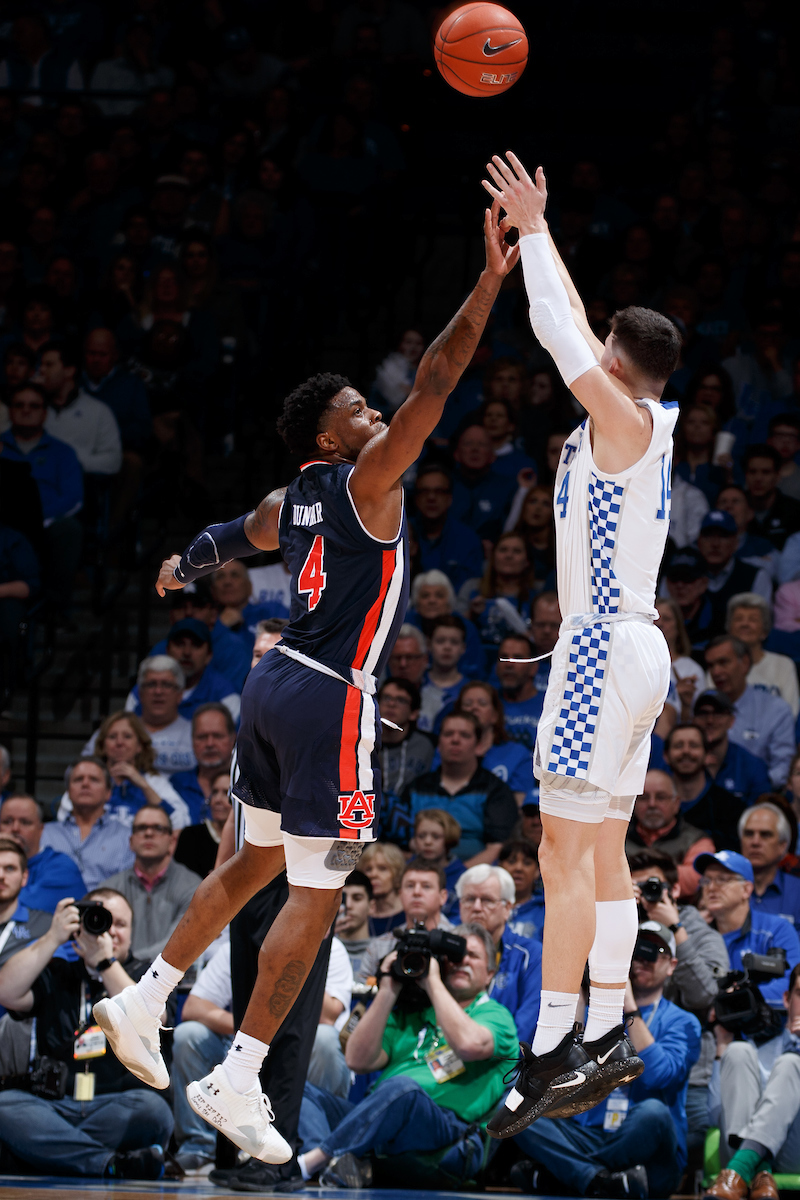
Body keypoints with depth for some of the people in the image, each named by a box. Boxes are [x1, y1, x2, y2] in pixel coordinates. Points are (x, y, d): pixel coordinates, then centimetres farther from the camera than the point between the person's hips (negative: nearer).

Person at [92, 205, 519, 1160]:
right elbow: (434, 384, -19)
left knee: (256, 863, 25)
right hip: (330, 699, -9)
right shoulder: (367, 481, -10)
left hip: (274, 686, 9)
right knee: (316, 893, -5)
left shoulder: (289, 502, 12)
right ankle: (236, 1080, -7)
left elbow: (234, 535, 35)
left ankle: (143, 1002, 29)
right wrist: (491, 281, -22)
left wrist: (184, 568, 58)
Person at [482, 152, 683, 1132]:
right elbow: (573, 329, 23)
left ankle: (548, 1055, -15)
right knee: (602, 851, 10)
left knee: (565, 852, -12)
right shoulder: (643, 422, 12)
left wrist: (535, 231, -9)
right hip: (630, 647, 10)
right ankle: (605, 1041, 11)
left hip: (605, 648, -10)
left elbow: (563, 335, -17)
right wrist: (533, 235, 25)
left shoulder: (628, 424, -12)